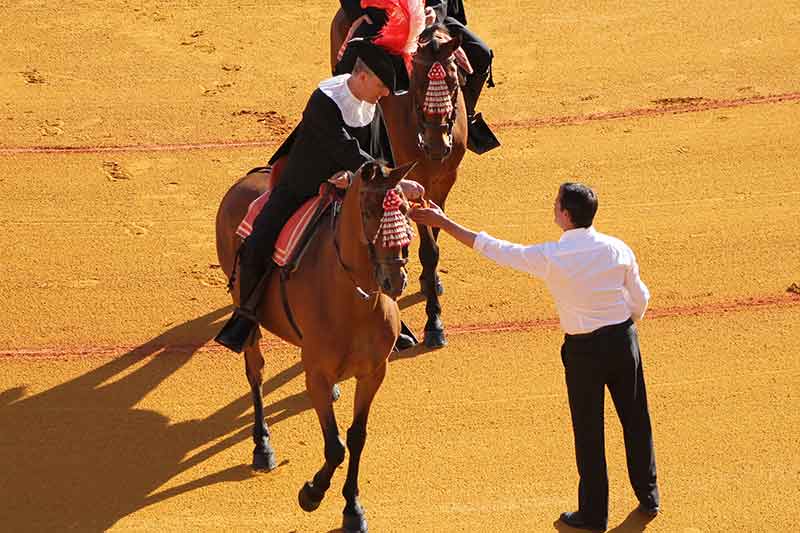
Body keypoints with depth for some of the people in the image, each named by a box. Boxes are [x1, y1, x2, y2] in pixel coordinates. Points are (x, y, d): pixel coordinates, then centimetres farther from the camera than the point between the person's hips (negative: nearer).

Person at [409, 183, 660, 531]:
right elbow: (640, 299, 2)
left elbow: (494, 249, -10)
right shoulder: (618, 249, -7)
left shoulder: (549, 257, -18)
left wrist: (443, 223, -3)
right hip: (624, 340, 4)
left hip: (584, 349, -4)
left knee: (588, 431, 9)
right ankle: (649, 496, 34)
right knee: (635, 420, 18)